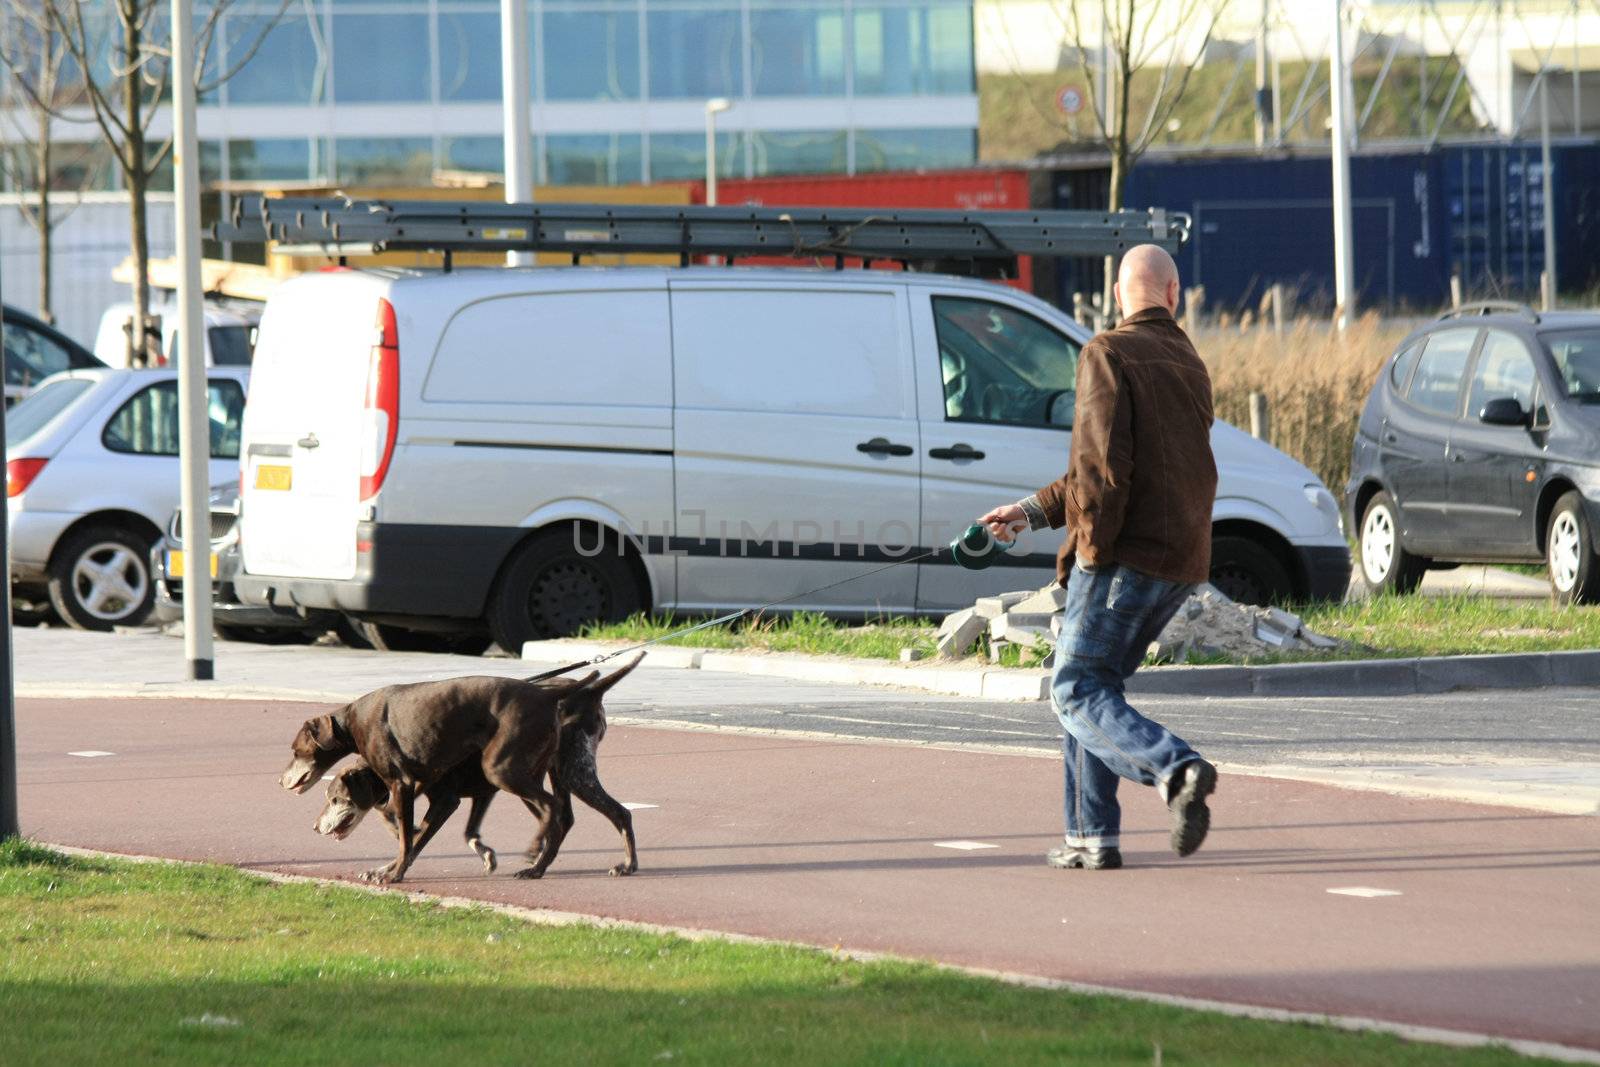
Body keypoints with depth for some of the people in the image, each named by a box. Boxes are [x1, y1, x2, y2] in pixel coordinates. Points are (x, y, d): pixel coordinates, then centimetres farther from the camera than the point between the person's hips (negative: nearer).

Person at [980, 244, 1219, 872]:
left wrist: (1092, 548, -10)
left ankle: (1177, 770, -26)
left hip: (1125, 557, -8)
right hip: (1181, 562, 8)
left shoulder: (1108, 355, -8)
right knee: (1093, 687, 16)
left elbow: (1102, 465, -19)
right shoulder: (1189, 367, 18)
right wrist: (1033, 512, 22)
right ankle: (1092, 837, 12)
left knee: (1077, 691, -4)